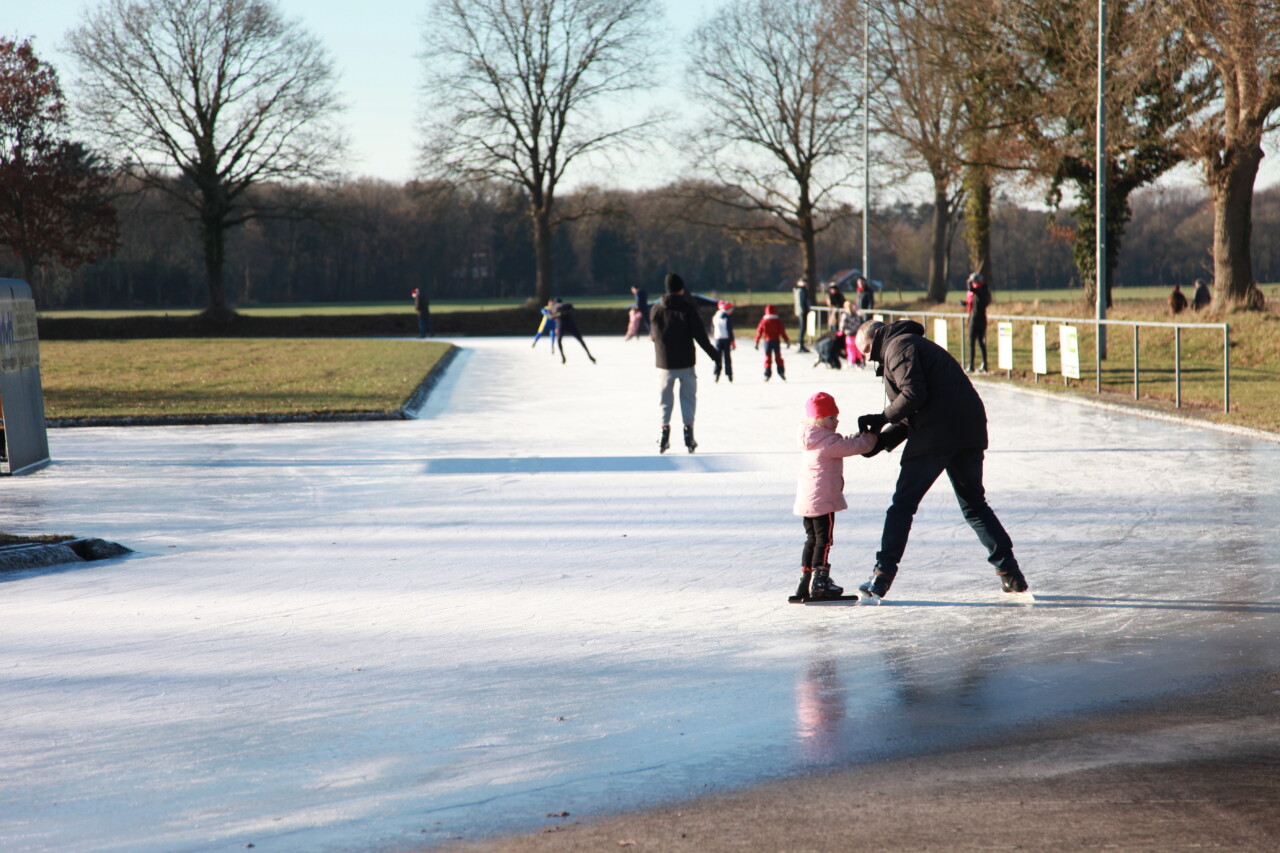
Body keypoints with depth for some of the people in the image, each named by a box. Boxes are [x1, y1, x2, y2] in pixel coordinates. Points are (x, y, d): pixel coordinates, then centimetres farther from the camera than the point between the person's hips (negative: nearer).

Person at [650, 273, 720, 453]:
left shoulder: (656, 309, 4)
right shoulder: (688, 307, -5)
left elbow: (652, 336, 11)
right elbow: (699, 334, -9)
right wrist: (713, 354, -3)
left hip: (665, 362, 2)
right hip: (685, 361, -2)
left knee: (665, 398, 11)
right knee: (688, 396, 6)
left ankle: (665, 429, 2)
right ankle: (688, 433, 1)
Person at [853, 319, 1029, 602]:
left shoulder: (899, 346, -1)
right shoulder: (915, 345, 30)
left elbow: (913, 395, -16)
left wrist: (883, 418, -5)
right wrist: (884, 439, 11)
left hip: (935, 437, -9)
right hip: (969, 432, 9)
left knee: (902, 504, -3)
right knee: (974, 504, 17)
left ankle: (883, 575, -5)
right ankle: (1009, 571, 11)